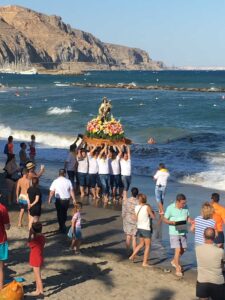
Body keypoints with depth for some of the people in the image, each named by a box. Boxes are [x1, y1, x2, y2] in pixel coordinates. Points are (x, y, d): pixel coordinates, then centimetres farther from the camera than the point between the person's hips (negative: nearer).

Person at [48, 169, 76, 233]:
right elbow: (71, 191, 0)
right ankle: (63, 225, 33)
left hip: (59, 200, -2)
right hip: (66, 199, 2)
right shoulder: (68, 181, -5)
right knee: (64, 213, 22)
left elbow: (52, 192, -7)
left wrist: (49, 199, 8)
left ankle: (62, 228, 10)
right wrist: (74, 199, 10)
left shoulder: (55, 181, -10)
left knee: (60, 214, 10)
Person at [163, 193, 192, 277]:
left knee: (183, 249, 14)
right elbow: (165, 219, -6)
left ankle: (174, 261, 40)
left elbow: (188, 218, 9)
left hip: (183, 232, 5)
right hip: (174, 232, -5)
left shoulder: (186, 207, 0)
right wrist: (172, 222, -25)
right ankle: (178, 269, 4)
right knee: (178, 250, -8)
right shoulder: (170, 208, -13)